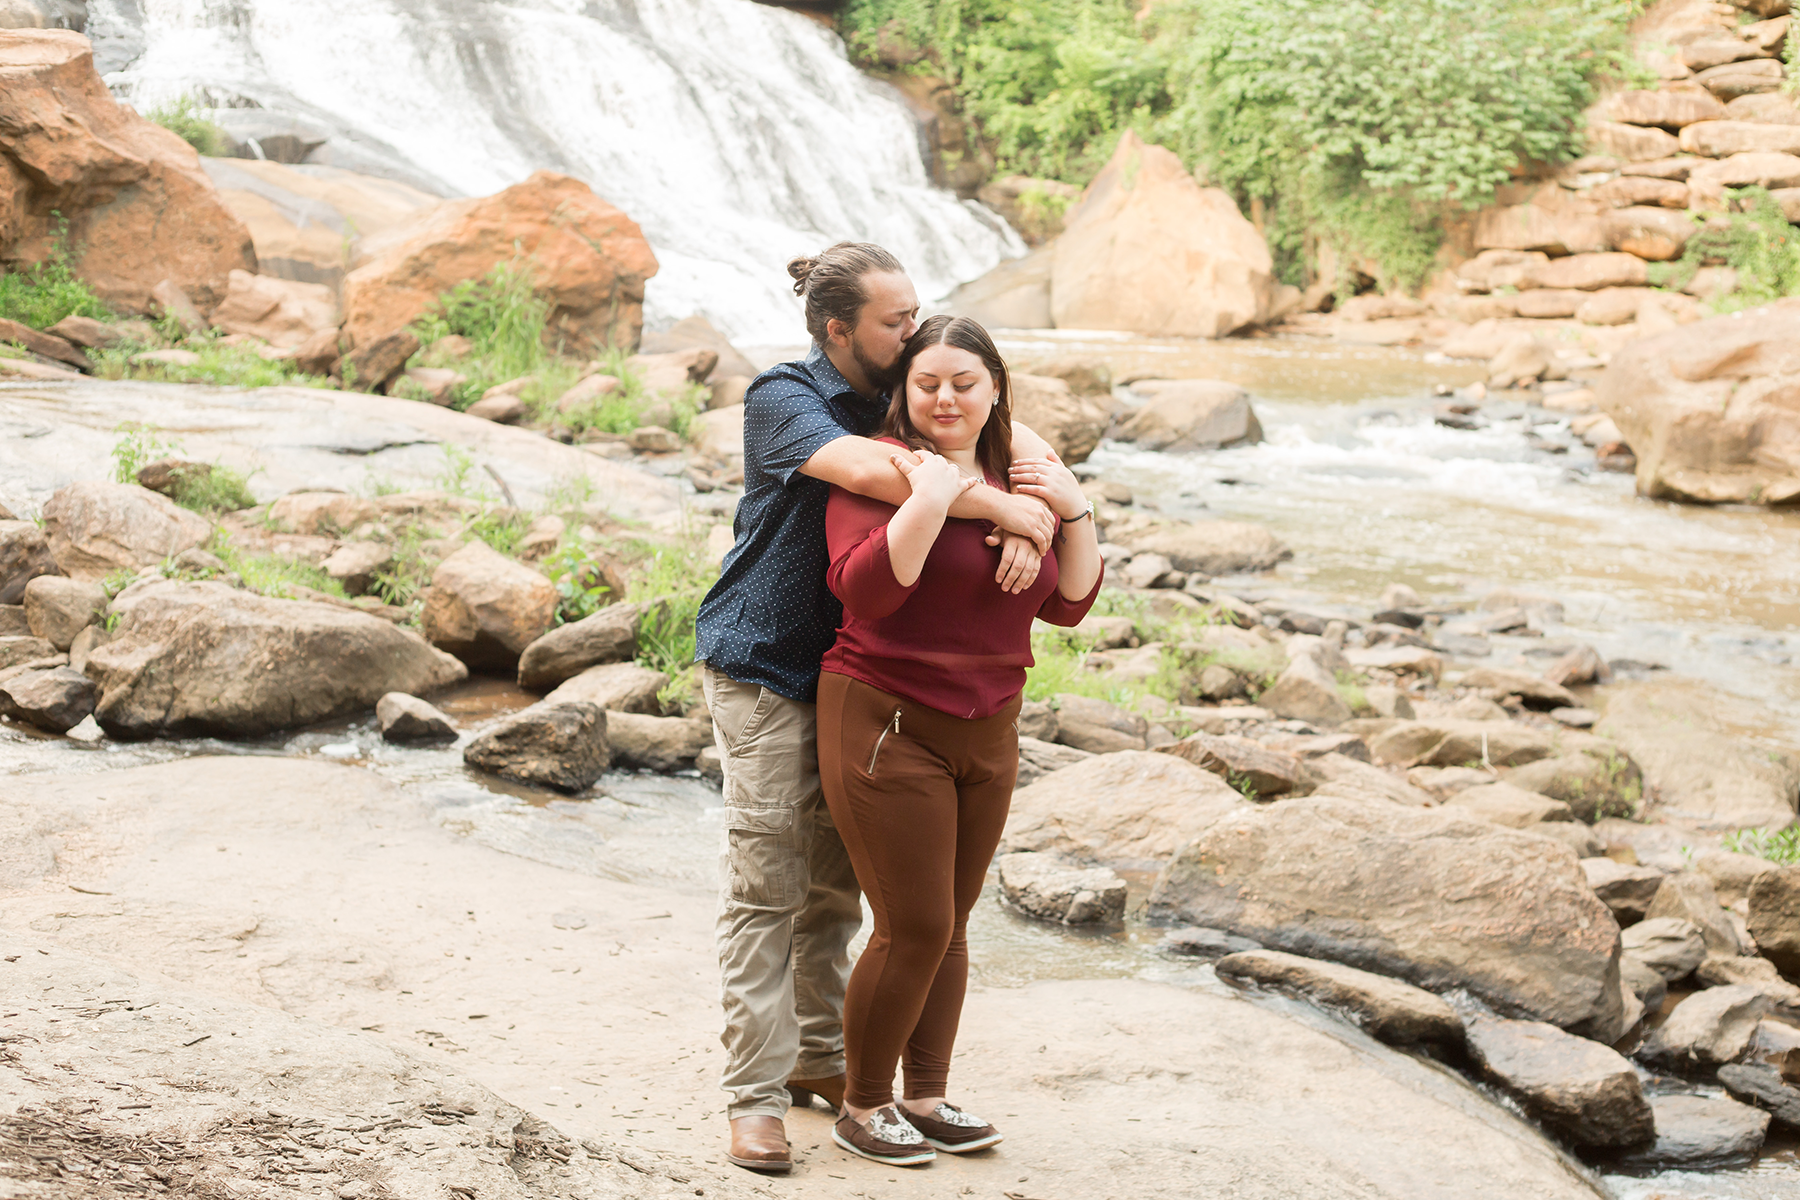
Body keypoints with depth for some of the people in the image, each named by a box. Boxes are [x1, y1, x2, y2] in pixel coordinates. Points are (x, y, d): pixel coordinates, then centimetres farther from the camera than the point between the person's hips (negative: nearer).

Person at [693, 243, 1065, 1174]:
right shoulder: (782, 399, -15)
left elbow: (1024, 446, -2)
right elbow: (869, 468, -34)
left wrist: (1026, 524, -23)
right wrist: (1000, 505, -31)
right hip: (764, 664, -6)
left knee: (836, 878, 12)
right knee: (767, 882, -6)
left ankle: (818, 1056, 25)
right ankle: (755, 1096, -3)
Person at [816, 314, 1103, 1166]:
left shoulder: (1016, 482, 12)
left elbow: (1068, 604, 10)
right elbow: (865, 589, -23)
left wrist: (1075, 513, -4)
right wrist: (928, 500, -30)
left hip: (987, 733, 6)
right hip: (888, 725, -6)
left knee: (949, 924, 11)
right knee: (914, 928, -5)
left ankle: (926, 1097, 25)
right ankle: (861, 1108, 12)